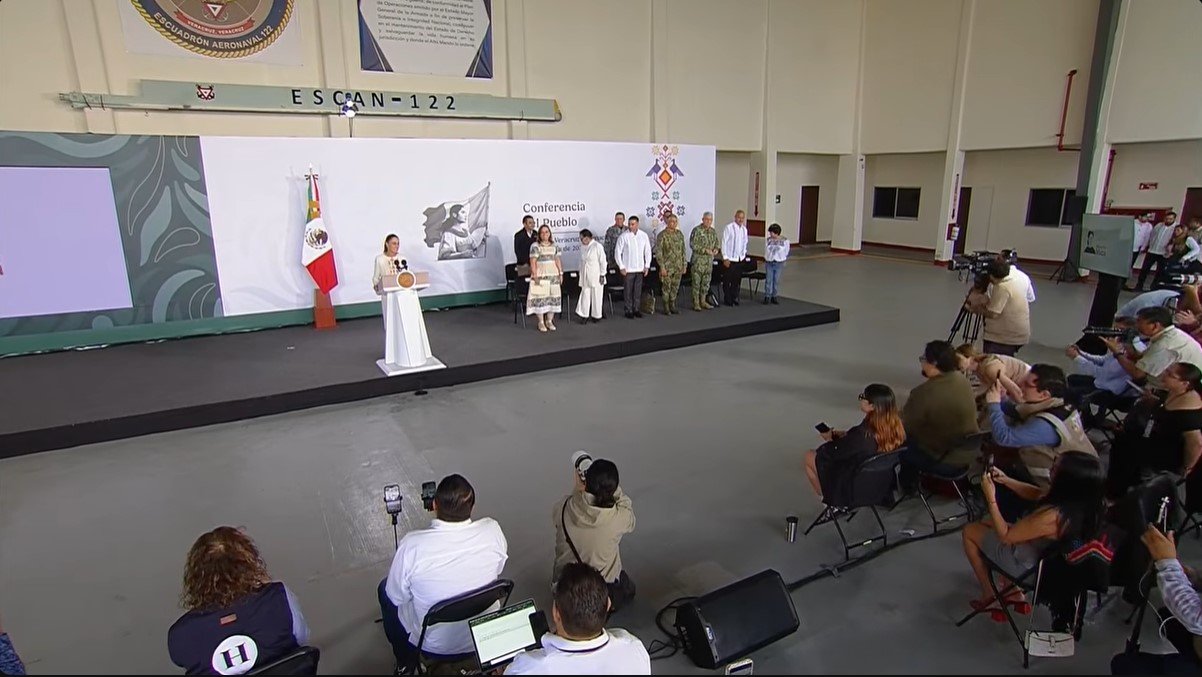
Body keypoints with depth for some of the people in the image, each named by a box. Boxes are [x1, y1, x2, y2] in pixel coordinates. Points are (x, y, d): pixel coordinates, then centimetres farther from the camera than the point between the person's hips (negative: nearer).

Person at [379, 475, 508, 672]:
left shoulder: (412, 545, -31)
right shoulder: (492, 531, -23)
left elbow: (397, 597, -14)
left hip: (433, 645, -3)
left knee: (385, 588, 23)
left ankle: (407, 664, 38)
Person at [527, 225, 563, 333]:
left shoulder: (554, 246, 11)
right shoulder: (535, 246, -4)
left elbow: (557, 260, 13)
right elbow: (533, 262, -8)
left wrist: (561, 273, 7)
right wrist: (535, 276, -15)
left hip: (553, 275, 4)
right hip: (540, 275, -4)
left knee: (553, 297, 4)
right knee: (540, 298, -4)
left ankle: (549, 321, 14)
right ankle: (541, 322, 5)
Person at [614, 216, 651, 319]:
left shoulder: (644, 235, 2)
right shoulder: (623, 237, -8)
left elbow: (648, 251, 9)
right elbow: (617, 252, -4)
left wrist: (647, 266, 4)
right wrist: (621, 267, -7)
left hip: (640, 269, 3)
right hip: (628, 269, -3)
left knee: (638, 290, 8)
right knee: (628, 290, 1)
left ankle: (636, 309, 21)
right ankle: (628, 310, 11)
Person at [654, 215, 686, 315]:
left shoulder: (680, 234, 8)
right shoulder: (662, 235, -9)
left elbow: (683, 251, 14)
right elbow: (658, 252, -12)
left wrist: (684, 265, 10)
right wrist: (662, 267, -15)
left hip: (678, 267, 5)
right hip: (667, 267, -5)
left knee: (675, 288, 10)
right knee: (666, 287, 1)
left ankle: (672, 306, 21)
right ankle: (666, 308, 12)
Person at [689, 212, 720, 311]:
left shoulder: (713, 231, 11)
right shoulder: (697, 230, -9)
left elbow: (717, 243, 20)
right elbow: (692, 244, -15)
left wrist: (717, 249, -3)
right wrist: (705, 250, -20)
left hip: (709, 261, 6)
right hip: (698, 260, -6)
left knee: (706, 282, 11)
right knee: (696, 282, -3)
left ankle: (703, 301, 21)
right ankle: (696, 303, 3)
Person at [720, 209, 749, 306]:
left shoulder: (744, 229, 8)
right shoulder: (729, 227, -10)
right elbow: (724, 243, -11)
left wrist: (744, 254, 10)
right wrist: (725, 258, -13)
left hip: (740, 259, 6)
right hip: (729, 259, -6)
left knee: (737, 280, 11)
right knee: (727, 280, 1)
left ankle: (734, 298, 23)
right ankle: (727, 300, 11)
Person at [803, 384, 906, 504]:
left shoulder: (862, 434, -36)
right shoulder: (895, 427, -15)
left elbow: (836, 453, -17)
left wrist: (830, 438, 3)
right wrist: (845, 434, 4)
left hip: (854, 487, -7)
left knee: (810, 456, 12)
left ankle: (826, 498, 27)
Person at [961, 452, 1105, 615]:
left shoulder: (1052, 516, -42)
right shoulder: (1080, 497, -19)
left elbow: (1005, 536, -26)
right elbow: (1036, 493, 2)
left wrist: (990, 498, -25)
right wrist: (1005, 480, -9)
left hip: (1031, 567, -7)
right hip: (1050, 555, 7)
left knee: (969, 531, 12)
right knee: (988, 523, 26)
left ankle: (989, 596, 24)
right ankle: (1013, 592, 29)